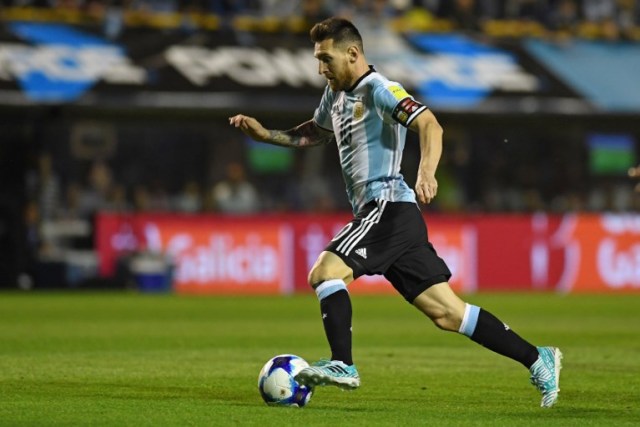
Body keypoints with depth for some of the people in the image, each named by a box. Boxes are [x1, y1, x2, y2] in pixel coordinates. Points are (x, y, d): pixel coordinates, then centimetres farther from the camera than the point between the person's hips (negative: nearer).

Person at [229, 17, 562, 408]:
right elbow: (315, 134, 37)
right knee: (447, 313, 5)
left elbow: (429, 125, -22)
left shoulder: (378, 90, -9)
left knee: (324, 272, -18)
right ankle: (537, 359, 7)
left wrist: (427, 173, -39)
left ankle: (343, 366, -18)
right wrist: (264, 133, 24)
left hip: (389, 207, -9)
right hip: (375, 213, 9)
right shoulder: (337, 93, 19)